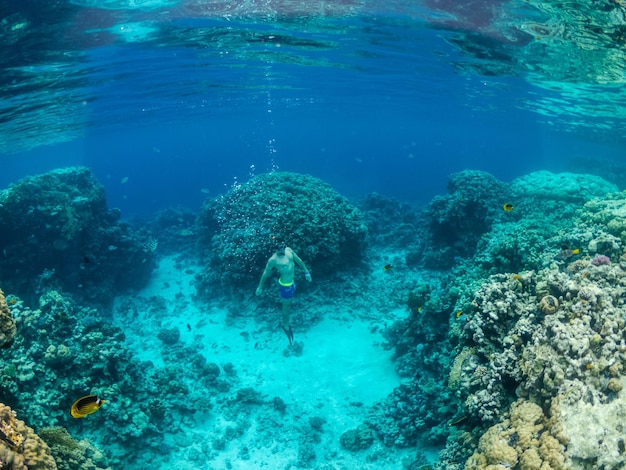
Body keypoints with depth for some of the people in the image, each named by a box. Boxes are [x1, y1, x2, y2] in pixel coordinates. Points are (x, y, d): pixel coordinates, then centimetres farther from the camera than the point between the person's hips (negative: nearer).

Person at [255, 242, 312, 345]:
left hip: (292, 281, 7)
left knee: (289, 302, 26)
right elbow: (265, 273, -14)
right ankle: (286, 326, 34)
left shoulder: (289, 250, -8)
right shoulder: (273, 259, -26)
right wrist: (260, 287, -5)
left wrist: (306, 271, 15)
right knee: (286, 305, 12)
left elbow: (298, 260, 7)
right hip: (285, 285, -7)